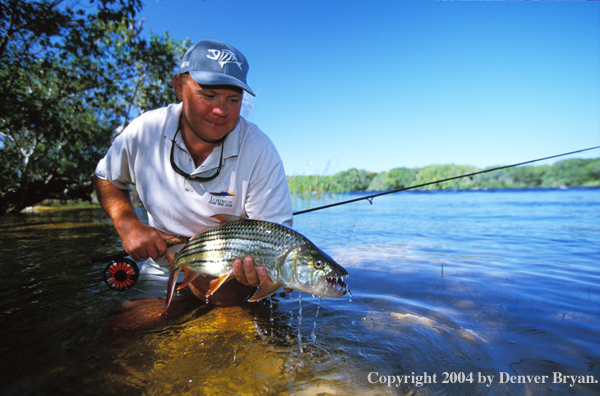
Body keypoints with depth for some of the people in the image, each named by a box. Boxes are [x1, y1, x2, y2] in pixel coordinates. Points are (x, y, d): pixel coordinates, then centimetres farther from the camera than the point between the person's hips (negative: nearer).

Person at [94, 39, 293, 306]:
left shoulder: (259, 151, -22)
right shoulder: (145, 130, -11)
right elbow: (105, 178, 8)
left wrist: (257, 263, -42)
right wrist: (128, 224, -10)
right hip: (161, 272, 2)